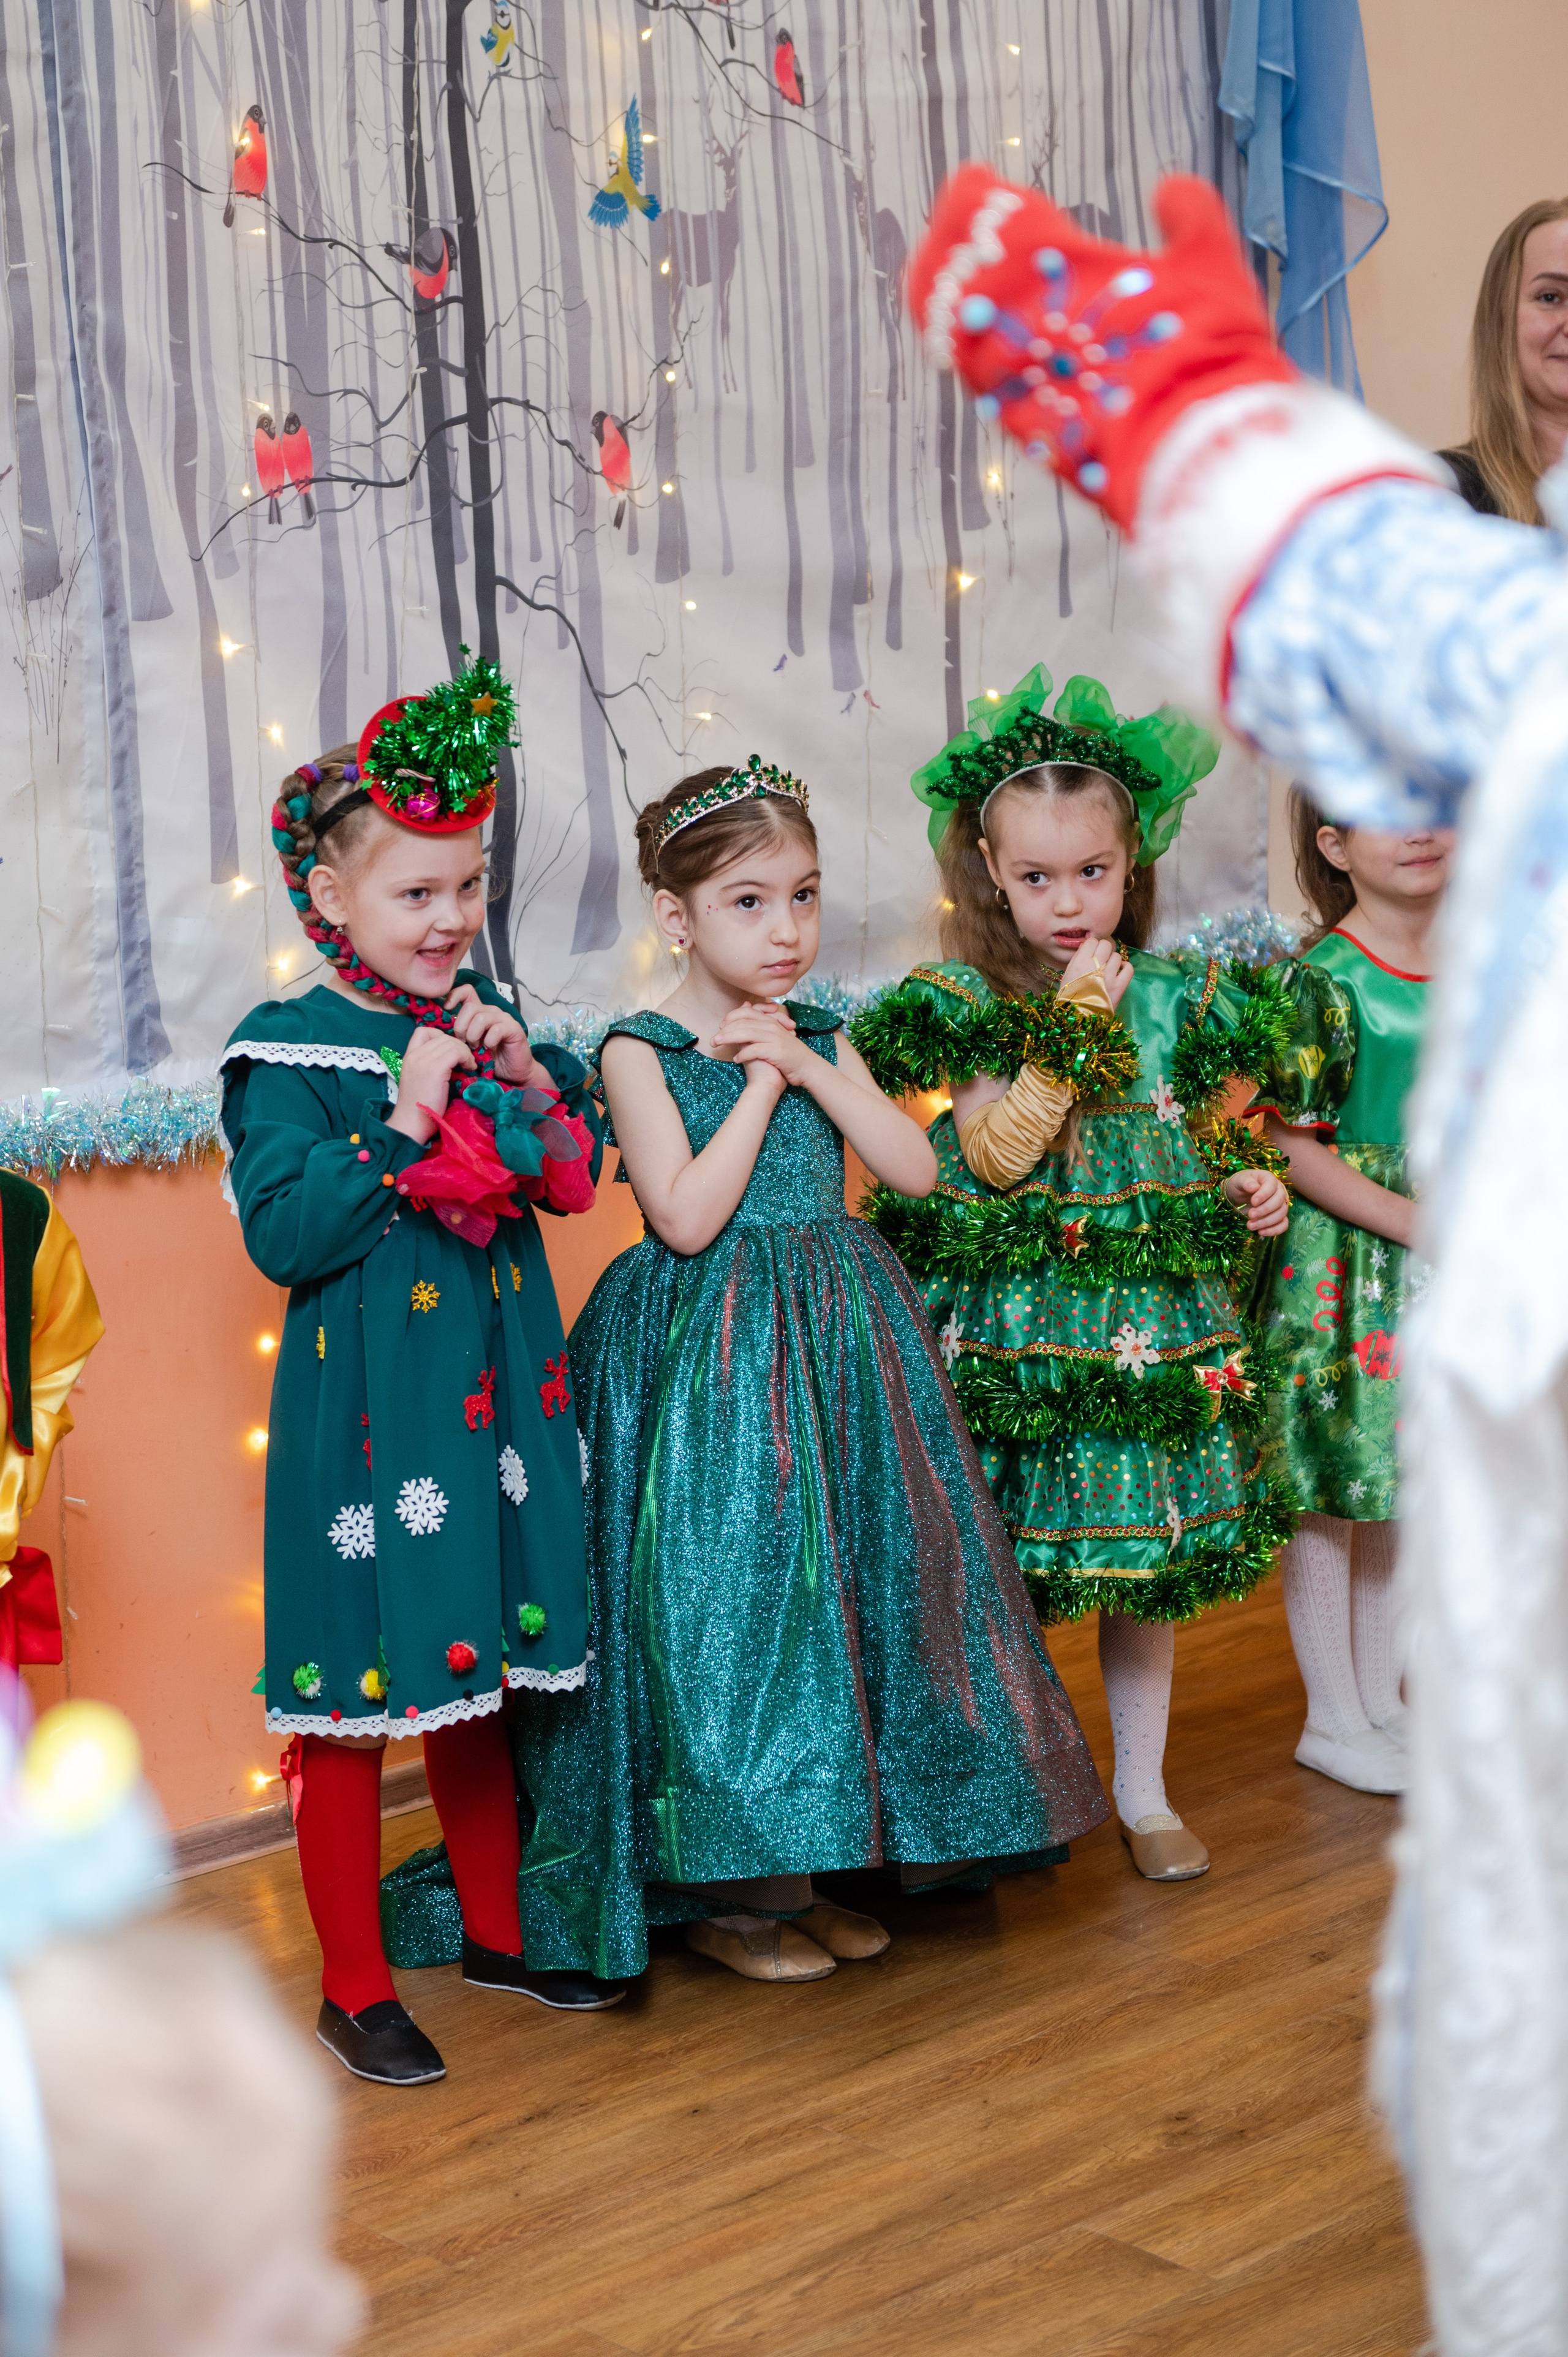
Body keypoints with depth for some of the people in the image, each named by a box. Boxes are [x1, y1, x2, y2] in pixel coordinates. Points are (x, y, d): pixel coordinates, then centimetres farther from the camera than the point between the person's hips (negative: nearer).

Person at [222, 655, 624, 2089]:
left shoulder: (477, 1017, 8)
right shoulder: (288, 1053, -10)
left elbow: (576, 1178, 11)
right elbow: (283, 1237, -19)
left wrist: (526, 1075, -6)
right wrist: (406, 1122, -22)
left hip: (494, 1391, 6)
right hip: (364, 1410, -6)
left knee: (478, 1673, 19)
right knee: (354, 1701, 2)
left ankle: (497, 1930, 34)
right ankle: (356, 1986, 15)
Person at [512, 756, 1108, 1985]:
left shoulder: (819, 1039, 9)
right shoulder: (641, 1049, -8)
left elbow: (917, 1168, 0)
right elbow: (687, 1217, -18)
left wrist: (812, 1069, -9)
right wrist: (760, 1083, -14)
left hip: (839, 1338, 6)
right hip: (709, 1353, -6)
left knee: (848, 1573, 8)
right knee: (728, 1596, -4)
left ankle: (810, 1866, 22)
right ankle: (718, 1891, 11)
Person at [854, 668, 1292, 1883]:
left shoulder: (1180, 997, 5)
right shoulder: (968, 1002, -7)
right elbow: (995, 1156, -18)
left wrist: (1245, 1190, -3)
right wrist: (1074, 1026, -20)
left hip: (1156, 1314, 3)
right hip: (1016, 1322, -3)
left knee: (1148, 1556, 11)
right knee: (1008, 1568, 4)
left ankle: (1144, 1790, 26)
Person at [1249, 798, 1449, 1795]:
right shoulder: (1321, 977, -14)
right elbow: (1290, 1143, -16)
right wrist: (1411, 1220, -19)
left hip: (1445, 1251, 6)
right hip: (1341, 1256, -6)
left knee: (1406, 1479, 15)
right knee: (1328, 1487, 2)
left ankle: (1383, 1698, 28)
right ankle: (1334, 1720, 15)